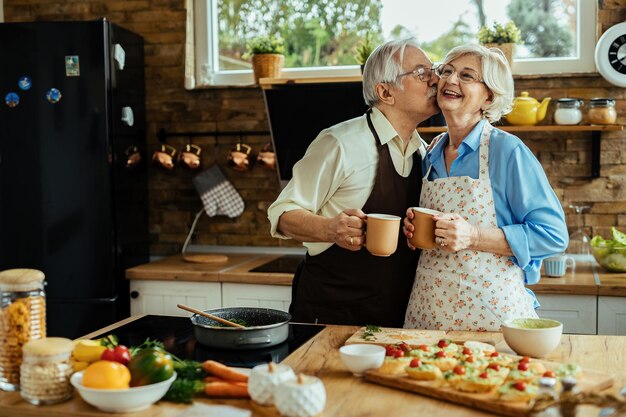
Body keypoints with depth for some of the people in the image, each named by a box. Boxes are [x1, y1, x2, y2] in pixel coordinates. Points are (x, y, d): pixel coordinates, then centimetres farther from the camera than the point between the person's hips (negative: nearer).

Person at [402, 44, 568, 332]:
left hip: (490, 314, -5)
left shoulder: (508, 151, -11)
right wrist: (414, 230, -1)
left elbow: (552, 235, -13)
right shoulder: (432, 153, 8)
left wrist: (474, 237, -22)